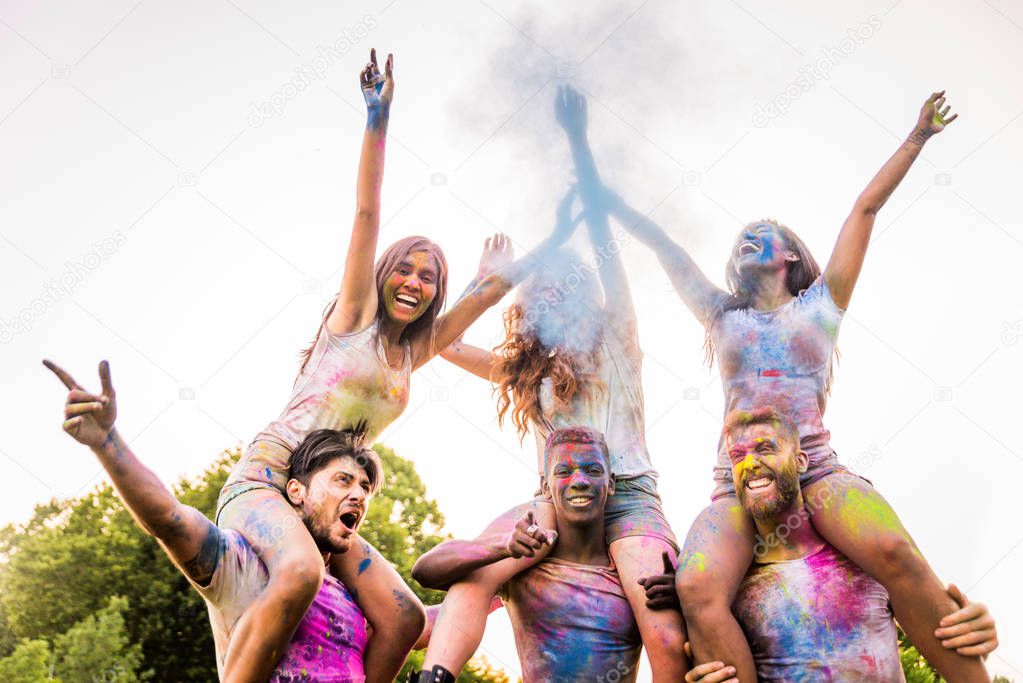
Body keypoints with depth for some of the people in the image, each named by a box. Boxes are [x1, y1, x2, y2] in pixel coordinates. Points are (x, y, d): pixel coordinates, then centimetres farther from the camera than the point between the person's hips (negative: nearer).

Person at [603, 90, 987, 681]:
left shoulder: (821, 303, 20)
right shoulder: (723, 316, 25)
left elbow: (867, 208, 20)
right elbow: (661, 244, 29)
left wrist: (917, 138, 22)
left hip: (818, 471, -1)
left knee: (895, 552, -33)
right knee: (698, 589, -31)